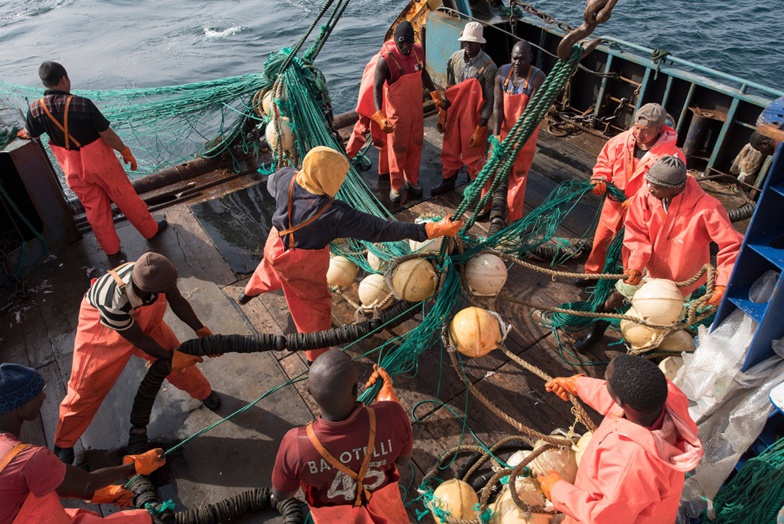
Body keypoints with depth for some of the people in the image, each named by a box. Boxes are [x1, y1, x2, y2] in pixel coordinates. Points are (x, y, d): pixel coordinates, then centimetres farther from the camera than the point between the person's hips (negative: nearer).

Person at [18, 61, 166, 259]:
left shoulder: (36, 109, -9)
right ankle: (150, 230, 31)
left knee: (94, 209, 16)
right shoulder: (82, 103, -22)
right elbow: (107, 134, -18)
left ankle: (111, 249, 28)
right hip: (100, 161, -3)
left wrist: (23, 132, 35)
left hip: (74, 170, 4)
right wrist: (126, 152, -2)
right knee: (126, 198, 14)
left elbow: (31, 134, 10)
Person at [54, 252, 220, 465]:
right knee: (87, 384, 5)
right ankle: (63, 443, 30)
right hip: (101, 323, -4)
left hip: (142, 314, 4)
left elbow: (178, 302, -16)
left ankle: (203, 391, 38)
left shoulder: (153, 274, -35)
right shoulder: (113, 303, -45)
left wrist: (201, 330, -25)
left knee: (176, 354, 9)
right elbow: (139, 339, -28)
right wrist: (171, 357, -20)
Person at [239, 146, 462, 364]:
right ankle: (317, 355, 38)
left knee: (272, 268, 39)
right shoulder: (335, 214, -39)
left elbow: (271, 183, 1)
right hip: (303, 264, -6)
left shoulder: (285, 178, -25)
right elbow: (380, 229, -38)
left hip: (276, 246, 6)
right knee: (315, 306, 17)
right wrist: (433, 229, -37)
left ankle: (249, 292, 70)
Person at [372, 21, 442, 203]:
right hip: (397, 113, -5)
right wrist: (380, 117, -28)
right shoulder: (386, 60, -23)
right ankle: (395, 186, 24)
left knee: (416, 145, 17)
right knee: (397, 149, 7)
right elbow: (377, 88, -18)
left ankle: (412, 180, 37)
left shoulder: (419, 51, -6)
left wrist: (435, 95, 17)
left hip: (416, 110, 5)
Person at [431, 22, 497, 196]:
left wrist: (480, 129, -16)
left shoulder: (488, 67, -19)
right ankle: (448, 180, 40)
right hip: (454, 113, 5)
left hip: (474, 116, -5)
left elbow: (490, 100, -16)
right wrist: (442, 115, 9)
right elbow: (449, 89, 7)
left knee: (473, 154, 9)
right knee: (450, 150, 18)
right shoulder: (455, 58, -4)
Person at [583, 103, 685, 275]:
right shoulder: (621, 140, -12)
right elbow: (604, 160, 5)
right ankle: (591, 274, 42)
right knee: (599, 242, 19)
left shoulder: (672, 155, -24)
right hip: (614, 205, 4)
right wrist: (600, 180, -15)